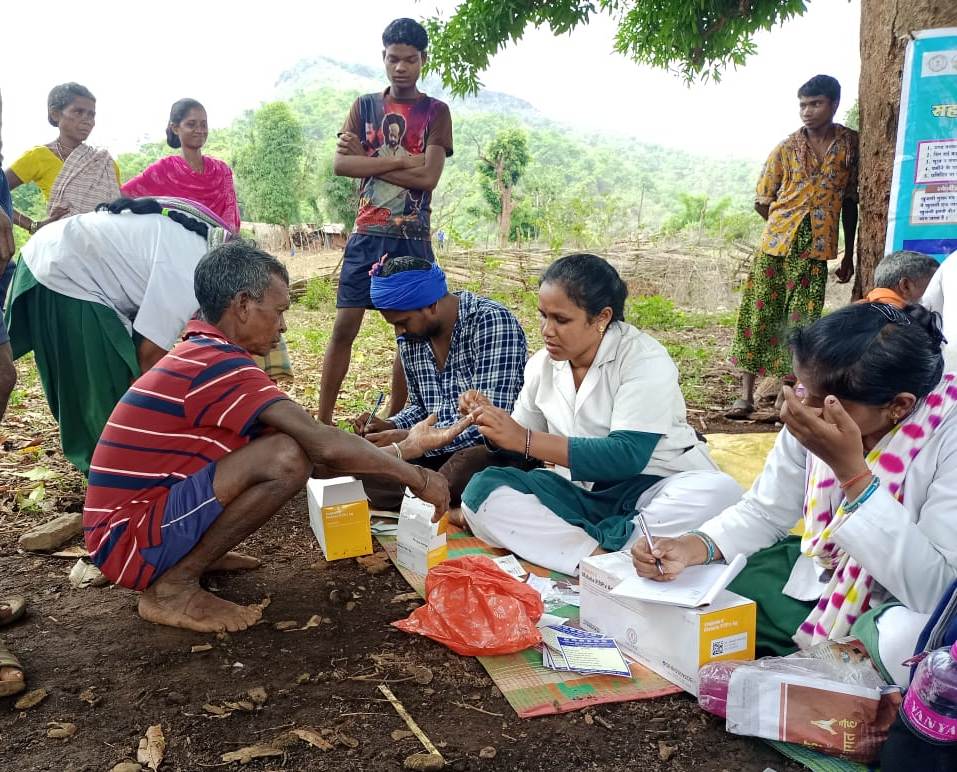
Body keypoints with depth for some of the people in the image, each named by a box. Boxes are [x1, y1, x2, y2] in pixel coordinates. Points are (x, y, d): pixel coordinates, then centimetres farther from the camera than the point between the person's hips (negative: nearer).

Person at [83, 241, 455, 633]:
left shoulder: (199, 352, 10)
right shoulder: (222, 363, -20)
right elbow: (323, 444, -25)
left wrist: (393, 455, 10)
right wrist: (417, 478, -13)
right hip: (128, 542, -9)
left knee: (278, 443, 9)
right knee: (287, 457, -25)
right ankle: (173, 587, -11)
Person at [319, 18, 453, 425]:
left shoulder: (435, 111, 3)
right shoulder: (364, 106, 9)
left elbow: (428, 177, -11)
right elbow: (341, 164, -5)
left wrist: (368, 161, -7)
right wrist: (401, 161, -13)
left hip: (414, 239, -1)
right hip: (368, 235, 1)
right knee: (344, 327, -3)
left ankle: (394, 419, 14)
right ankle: (323, 420, 5)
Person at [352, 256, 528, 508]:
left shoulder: (491, 320, -18)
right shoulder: (410, 339, 5)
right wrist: (389, 426, -2)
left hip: (498, 449, -6)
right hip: (440, 452, 6)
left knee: (466, 465, -38)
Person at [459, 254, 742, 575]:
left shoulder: (644, 360, -13)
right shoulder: (542, 365, 4)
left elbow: (628, 456, -23)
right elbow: (520, 445, 12)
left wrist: (525, 439, -28)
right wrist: (493, 423, -11)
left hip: (653, 486, -3)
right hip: (578, 492, 4)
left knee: (720, 492, -35)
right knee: (482, 488, -19)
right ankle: (601, 558, -34)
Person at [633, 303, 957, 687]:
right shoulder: (815, 415, -13)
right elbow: (764, 512, 0)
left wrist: (851, 470, -36)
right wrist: (691, 548, -19)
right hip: (824, 572, 5)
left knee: (905, 637, -37)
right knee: (695, 586, -5)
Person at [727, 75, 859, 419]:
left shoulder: (851, 143, 4)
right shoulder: (786, 149, 2)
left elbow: (851, 201, 10)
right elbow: (762, 202, 9)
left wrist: (848, 255, 10)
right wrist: (788, 224, 8)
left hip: (816, 250, 0)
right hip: (775, 245, 0)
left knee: (802, 323, 1)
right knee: (759, 315, -1)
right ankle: (746, 395, 4)